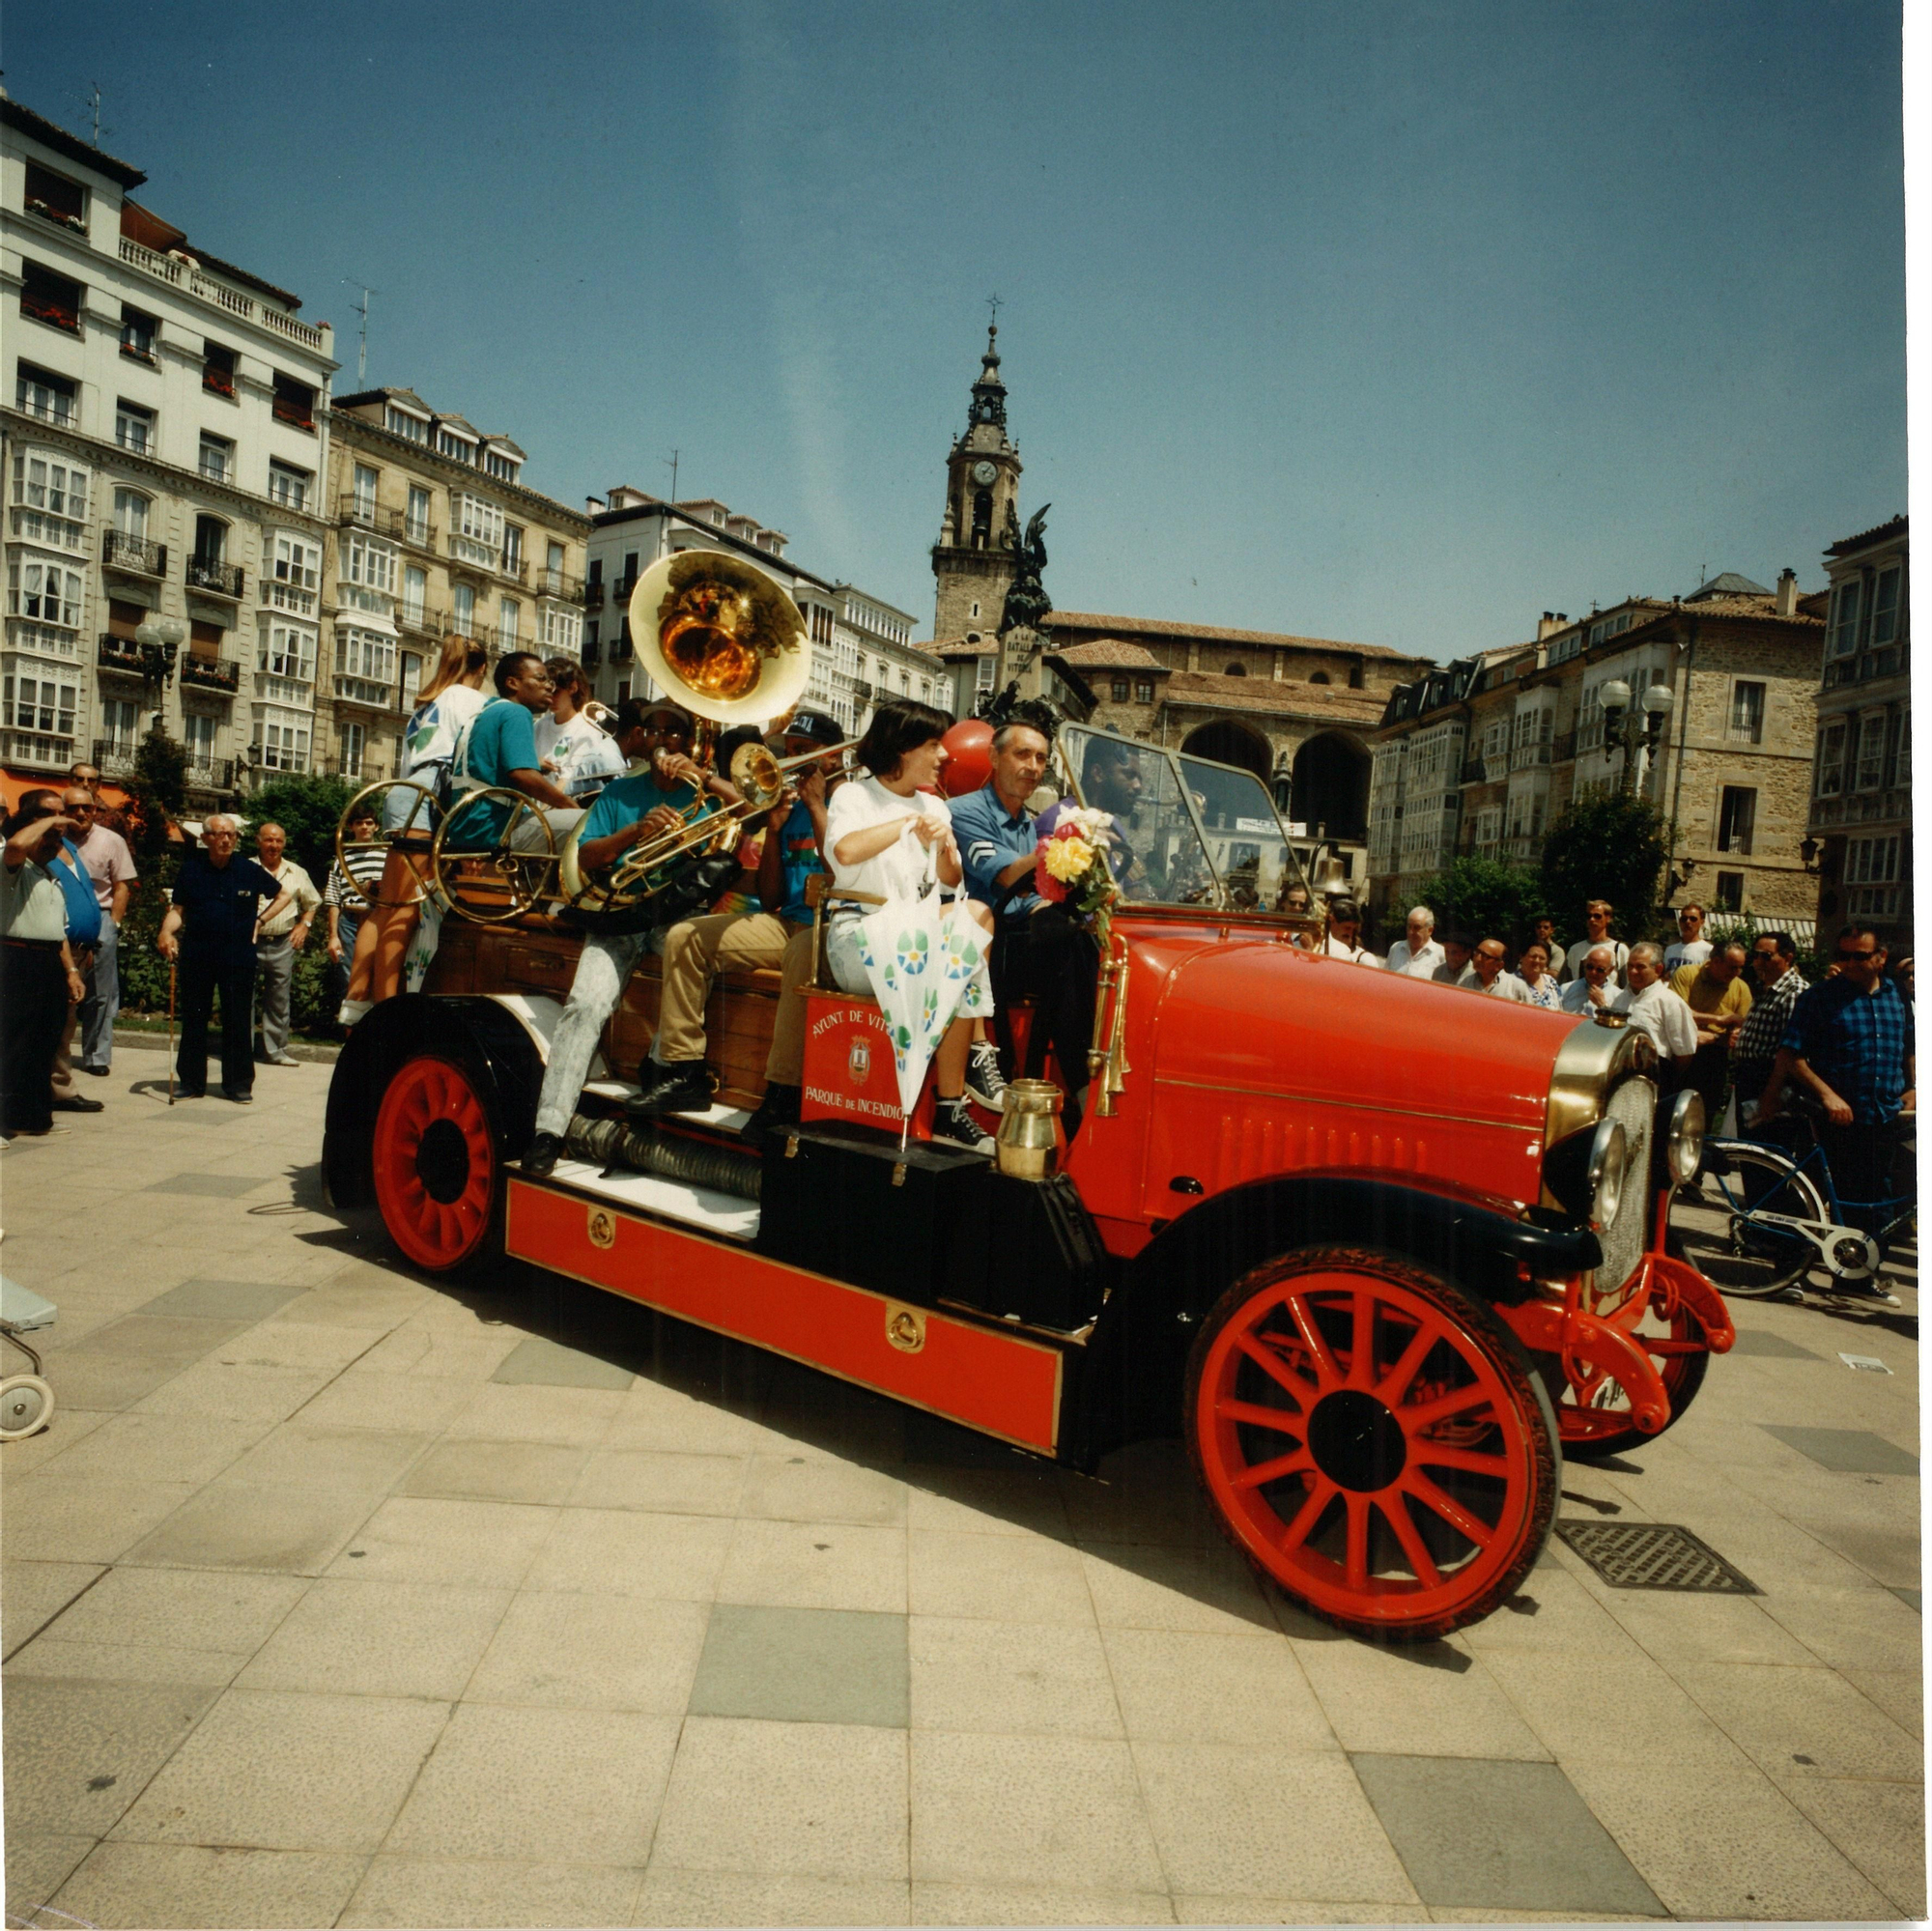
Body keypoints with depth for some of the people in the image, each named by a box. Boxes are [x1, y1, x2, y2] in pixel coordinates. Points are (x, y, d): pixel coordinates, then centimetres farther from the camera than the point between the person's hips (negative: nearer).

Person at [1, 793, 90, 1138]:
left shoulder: (54, 879, 21)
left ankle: (37, 1116, 19)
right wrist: (49, 821, -15)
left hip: (51, 963, 8)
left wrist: (70, 971, 16)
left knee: (46, 1045, 11)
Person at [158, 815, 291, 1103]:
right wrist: (166, 931, -13)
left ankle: (238, 1084, 11)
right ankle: (191, 1082, 17)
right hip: (196, 957, 1)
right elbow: (178, 909, 6)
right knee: (193, 1021, 7)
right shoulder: (191, 869, 4)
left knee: (237, 1022, 3)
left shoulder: (249, 870, 2)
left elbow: (284, 896, 14)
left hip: (239, 957, -1)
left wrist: (259, 921, 6)